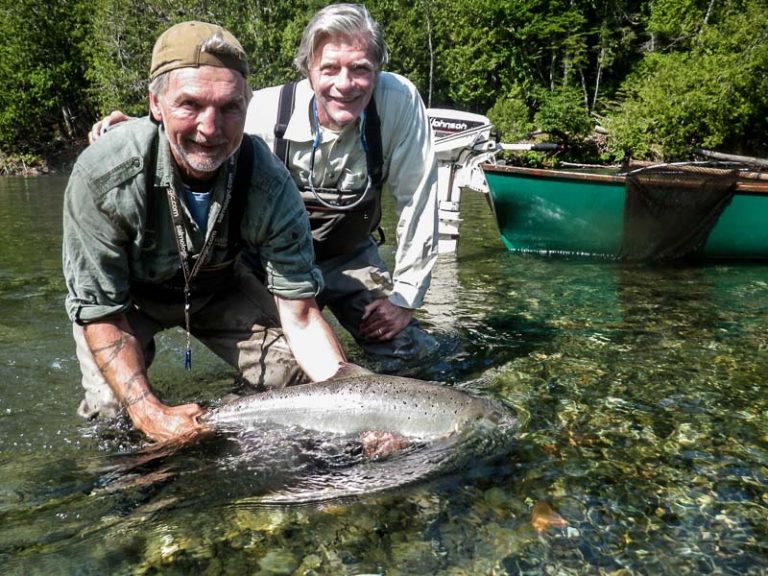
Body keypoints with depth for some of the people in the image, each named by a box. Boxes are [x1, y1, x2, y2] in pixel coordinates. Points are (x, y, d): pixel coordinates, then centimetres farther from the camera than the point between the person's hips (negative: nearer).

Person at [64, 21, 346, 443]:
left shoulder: (269, 184, -31)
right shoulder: (102, 176, -34)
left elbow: (301, 317, -26)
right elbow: (101, 312, -25)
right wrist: (150, 415, -35)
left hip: (219, 288, 1)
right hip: (127, 299, 0)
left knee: (301, 378, -11)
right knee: (112, 411, -17)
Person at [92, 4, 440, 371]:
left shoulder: (399, 100, -24)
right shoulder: (265, 112, -25)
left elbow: (417, 199, -17)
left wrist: (405, 295, -14)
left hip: (351, 258, 2)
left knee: (410, 353, -2)